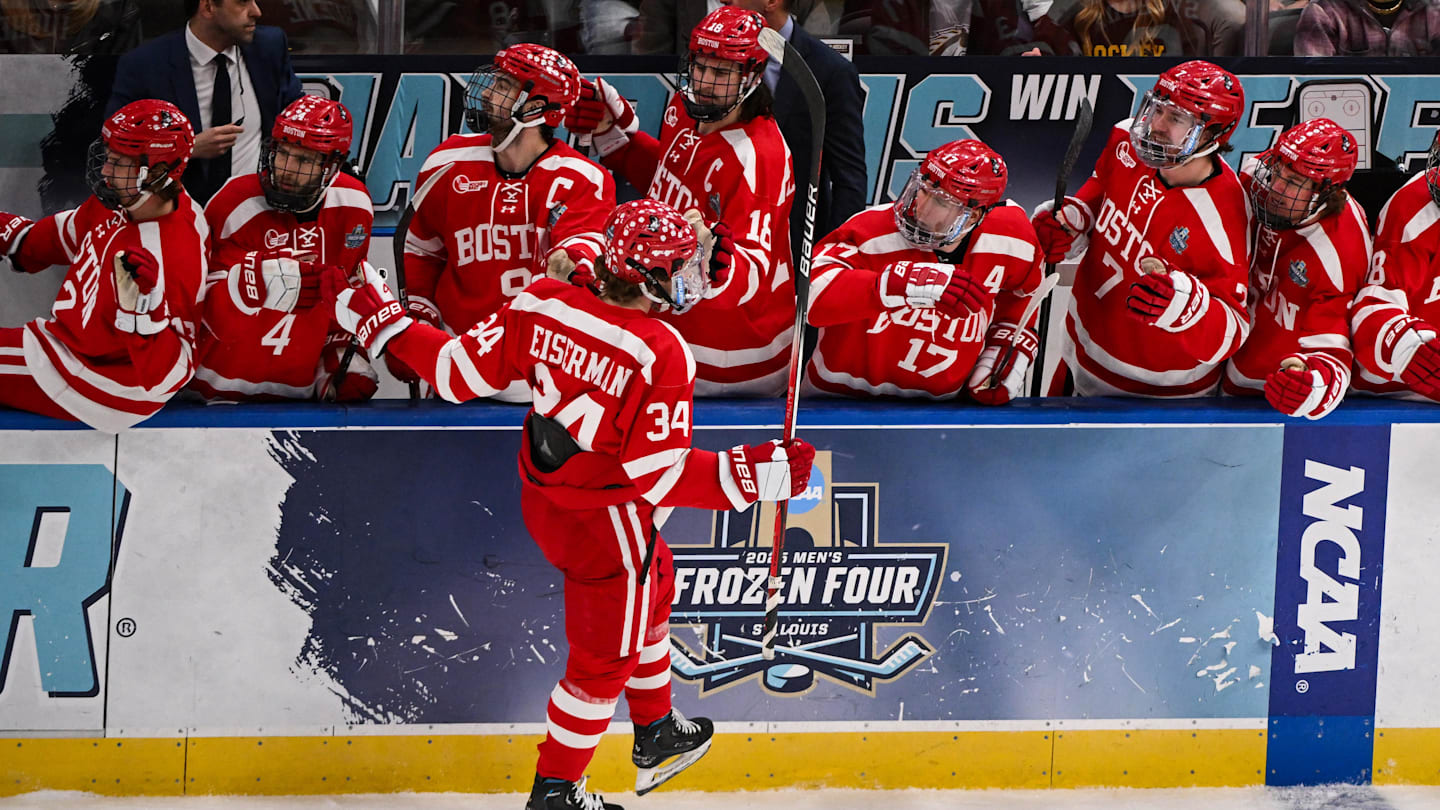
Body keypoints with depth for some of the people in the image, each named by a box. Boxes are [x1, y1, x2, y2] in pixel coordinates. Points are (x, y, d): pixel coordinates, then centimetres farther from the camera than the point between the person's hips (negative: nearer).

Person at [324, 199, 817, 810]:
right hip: (606, 528, -8)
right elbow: (657, 476, -28)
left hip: (542, 500, 8)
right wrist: (756, 474, -26)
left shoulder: (542, 304, -11)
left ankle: (657, 737, 49)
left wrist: (383, 323, 8)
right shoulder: (660, 354, -28)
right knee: (604, 657, 13)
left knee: (650, 598, 31)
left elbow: (461, 374, -5)